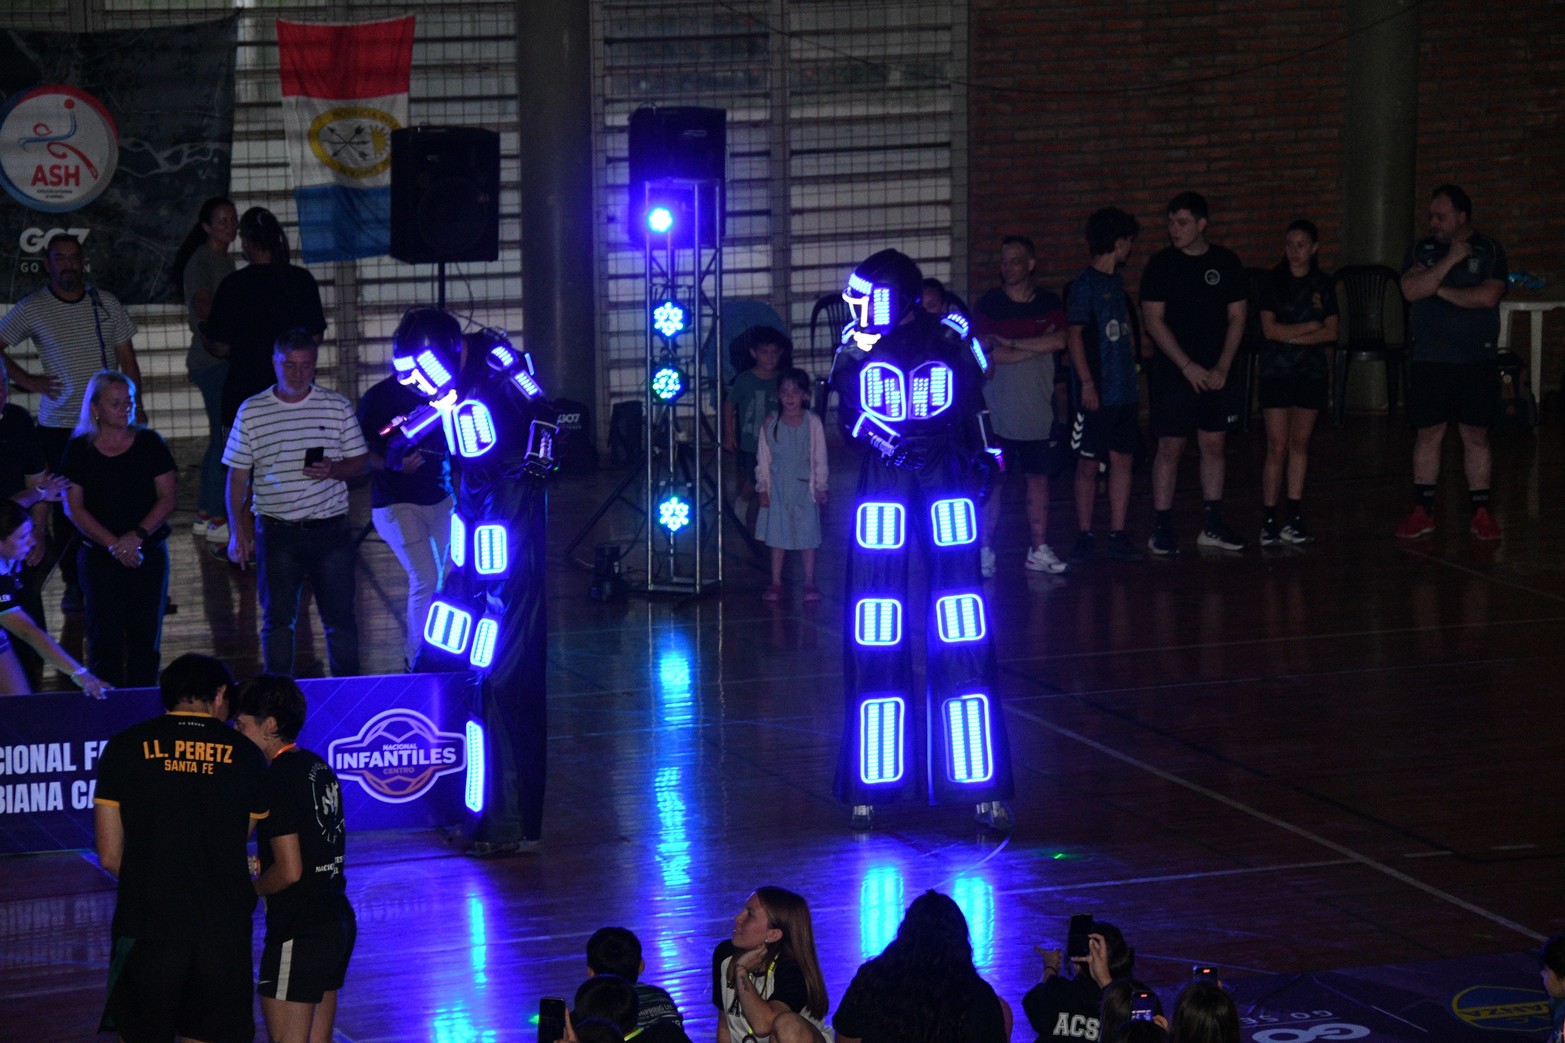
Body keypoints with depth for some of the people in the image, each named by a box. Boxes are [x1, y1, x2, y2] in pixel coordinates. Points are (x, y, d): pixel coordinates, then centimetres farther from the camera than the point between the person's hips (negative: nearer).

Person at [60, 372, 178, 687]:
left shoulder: (149, 443, 4)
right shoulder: (80, 449, 1)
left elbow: (167, 499, 1)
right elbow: (73, 507, -3)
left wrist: (137, 536, -13)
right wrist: (113, 544, -13)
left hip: (148, 553, 1)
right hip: (99, 555, -1)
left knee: (145, 634, 0)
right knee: (106, 636, -4)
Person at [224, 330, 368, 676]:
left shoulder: (337, 407, 3)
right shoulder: (251, 412, 2)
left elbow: (360, 462, 7)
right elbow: (237, 476, 5)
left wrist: (335, 470, -15)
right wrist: (237, 530, -1)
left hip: (330, 528, 0)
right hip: (276, 531, 0)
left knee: (340, 618, 4)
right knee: (277, 619, 5)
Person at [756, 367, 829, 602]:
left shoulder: (812, 423, -3)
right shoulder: (771, 424, -1)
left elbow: (820, 457, 1)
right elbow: (763, 459, 3)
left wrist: (821, 486, 0)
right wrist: (763, 488, 0)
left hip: (804, 487, -1)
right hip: (778, 488, 1)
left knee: (807, 535, 2)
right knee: (777, 536, 5)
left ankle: (810, 583, 9)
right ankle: (776, 584, 13)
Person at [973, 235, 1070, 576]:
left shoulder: (1049, 304, 7)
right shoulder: (988, 304, -1)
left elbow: (1059, 341, -11)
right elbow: (989, 353, -12)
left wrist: (1010, 343, -13)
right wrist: (1038, 346, -9)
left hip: (1037, 409, 3)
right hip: (997, 411, -3)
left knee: (1039, 478, 6)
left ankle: (1038, 550, 12)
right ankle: (985, 551, 1)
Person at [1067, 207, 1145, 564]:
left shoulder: (1117, 283, 15)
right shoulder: (1085, 284, -7)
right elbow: (1074, 335, -11)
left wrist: (1132, 376, 15)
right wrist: (1086, 382, -17)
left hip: (1123, 390, 7)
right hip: (1097, 393, -7)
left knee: (1123, 460, 5)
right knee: (1088, 465, 0)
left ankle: (1118, 535, 8)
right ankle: (1084, 535, 6)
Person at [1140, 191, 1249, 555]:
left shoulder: (1226, 263, 3)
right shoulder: (1161, 264, -5)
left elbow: (1237, 317, 6)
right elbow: (1154, 321, -7)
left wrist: (1222, 367, -5)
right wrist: (1189, 367, -13)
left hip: (1215, 372, 3)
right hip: (1173, 371, -3)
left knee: (1214, 445, 6)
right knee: (1170, 447, -4)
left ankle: (1212, 525, 14)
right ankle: (1161, 528, 0)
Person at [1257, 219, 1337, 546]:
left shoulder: (1322, 284, 6)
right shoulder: (1273, 283, -1)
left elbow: (1331, 333, -1)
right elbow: (1270, 329, -10)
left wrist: (1291, 335, -11)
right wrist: (1311, 327, -8)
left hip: (1311, 372, 3)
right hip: (1276, 372, -3)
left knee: (1300, 445, 6)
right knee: (1277, 448, -6)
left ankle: (1294, 519, 11)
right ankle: (1268, 521, -4)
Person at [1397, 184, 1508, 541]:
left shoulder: (1490, 251, 0)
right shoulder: (1421, 250, 5)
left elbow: (1488, 296, -15)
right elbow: (1412, 290, -12)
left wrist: (1439, 289, -10)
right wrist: (1450, 259, -16)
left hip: (1475, 361, -2)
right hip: (1428, 360, 2)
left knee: (1476, 435, 3)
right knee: (1427, 434, 5)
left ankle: (1481, 512, 9)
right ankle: (1423, 512, 11)